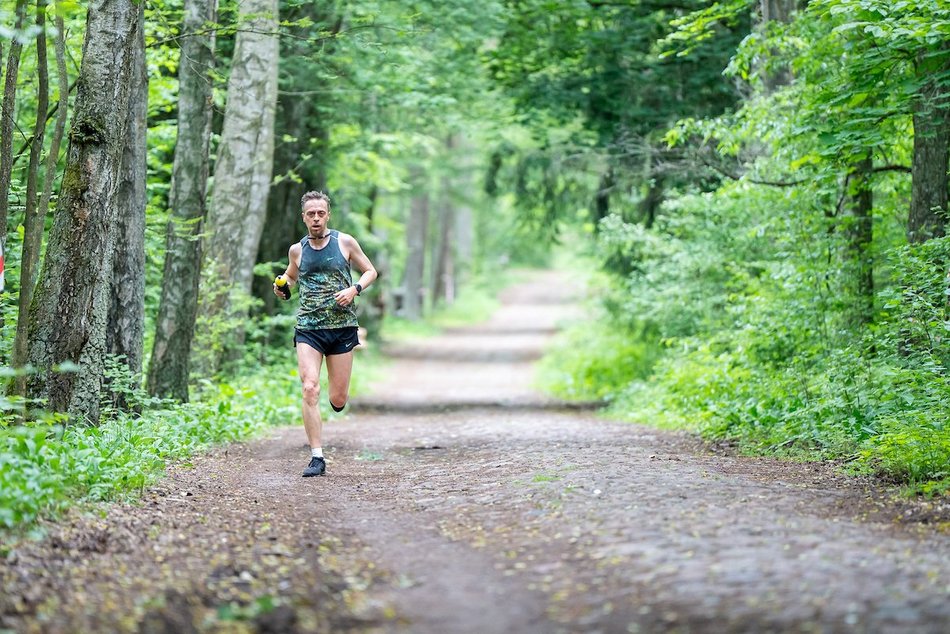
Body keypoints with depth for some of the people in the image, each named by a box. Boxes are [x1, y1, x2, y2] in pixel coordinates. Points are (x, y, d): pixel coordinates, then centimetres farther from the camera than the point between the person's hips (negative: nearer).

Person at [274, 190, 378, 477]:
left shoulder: (345, 242, 1)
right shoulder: (297, 250, 7)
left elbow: (370, 271, 10)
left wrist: (354, 289, -9)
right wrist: (282, 286, 3)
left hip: (342, 327, -1)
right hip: (308, 328, 1)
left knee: (338, 400, 3)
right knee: (310, 389, -16)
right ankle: (317, 458, -12)